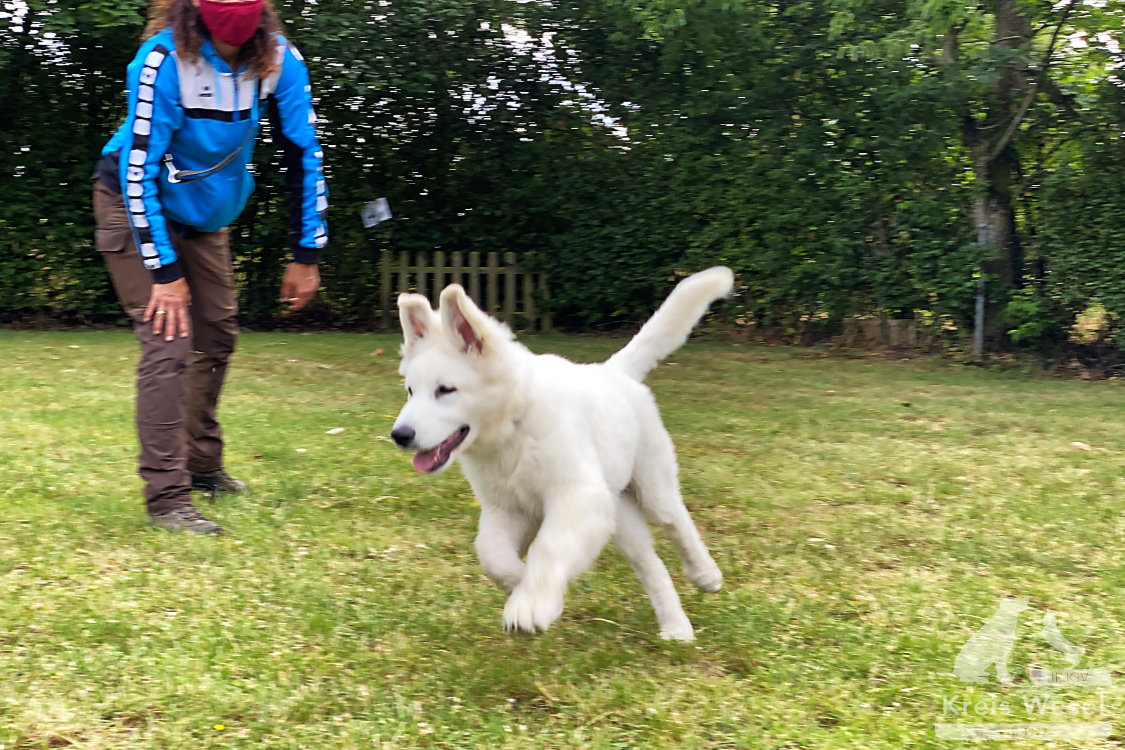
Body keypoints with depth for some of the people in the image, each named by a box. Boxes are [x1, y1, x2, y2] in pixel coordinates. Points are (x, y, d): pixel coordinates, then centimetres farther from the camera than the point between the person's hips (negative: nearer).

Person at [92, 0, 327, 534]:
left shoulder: (280, 60, -16)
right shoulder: (165, 59, -30)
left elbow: (304, 156, -9)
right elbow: (138, 169, -29)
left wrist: (306, 256, -9)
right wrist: (164, 272, -28)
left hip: (207, 212, 6)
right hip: (138, 205, -6)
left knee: (217, 334, 12)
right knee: (169, 341, -16)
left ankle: (202, 466, 31)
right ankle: (166, 497, -11)